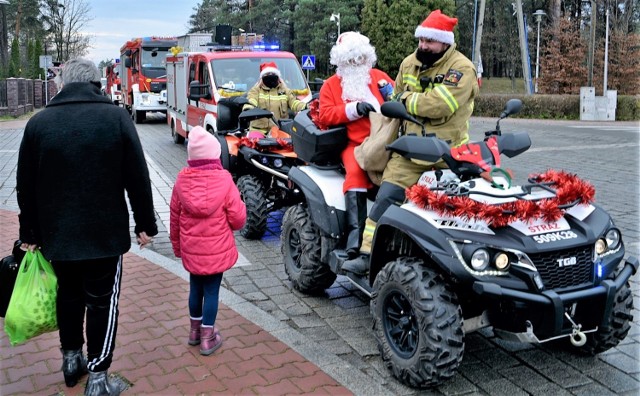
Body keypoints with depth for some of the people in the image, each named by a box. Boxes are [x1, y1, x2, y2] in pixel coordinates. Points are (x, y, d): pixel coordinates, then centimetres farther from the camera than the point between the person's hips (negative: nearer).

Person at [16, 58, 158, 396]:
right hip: (105, 233, -3)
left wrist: (29, 233, 15)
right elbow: (138, 178, -8)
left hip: (57, 234, 3)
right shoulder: (116, 117, -9)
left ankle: (71, 359, 36)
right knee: (102, 302, 7)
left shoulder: (38, 122, 0)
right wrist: (145, 224, 2)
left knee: (68, 296, 21)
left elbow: (25, 187, 5)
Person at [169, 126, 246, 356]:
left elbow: (174, 218, 3)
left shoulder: (181, 181, -6)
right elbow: (238, 219, -12)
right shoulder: (224, 180, -15)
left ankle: (195, 330, 36)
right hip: (216, 249, -3)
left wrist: (176, 245, 17)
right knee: (211, 290, 8)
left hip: (191, 249, 3)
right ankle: (207, 338, 16)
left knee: (196, 288, 20)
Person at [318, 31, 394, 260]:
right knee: (355, 172, -32)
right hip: (354, 142, -2)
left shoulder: (379, 77, 22)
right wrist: (354, 109, -10)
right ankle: (355, 231, -34)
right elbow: (325, 115, 2)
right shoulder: (331, 85, 17)